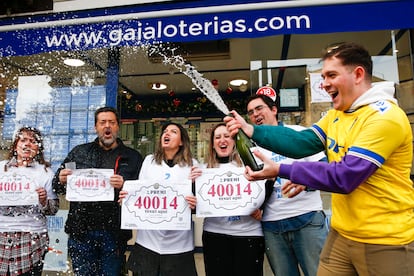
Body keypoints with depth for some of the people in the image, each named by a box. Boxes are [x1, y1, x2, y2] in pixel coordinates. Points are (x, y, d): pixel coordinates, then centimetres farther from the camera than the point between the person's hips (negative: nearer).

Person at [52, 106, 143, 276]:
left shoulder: (132, 157, 3)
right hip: (81, 231, 2)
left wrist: (124, 186, -20)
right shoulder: (79, 152, 10)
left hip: (114, 234, -1)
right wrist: (61, 180, -7)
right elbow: (57, 184, 15)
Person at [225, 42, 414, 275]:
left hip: (384, 241, -7)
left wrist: (280, 170, -24)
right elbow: (301, 143, -5)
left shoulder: (385, 117, -19)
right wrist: (251, 130, -16)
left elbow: (344, 177, -25)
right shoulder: (335, 115, 8)